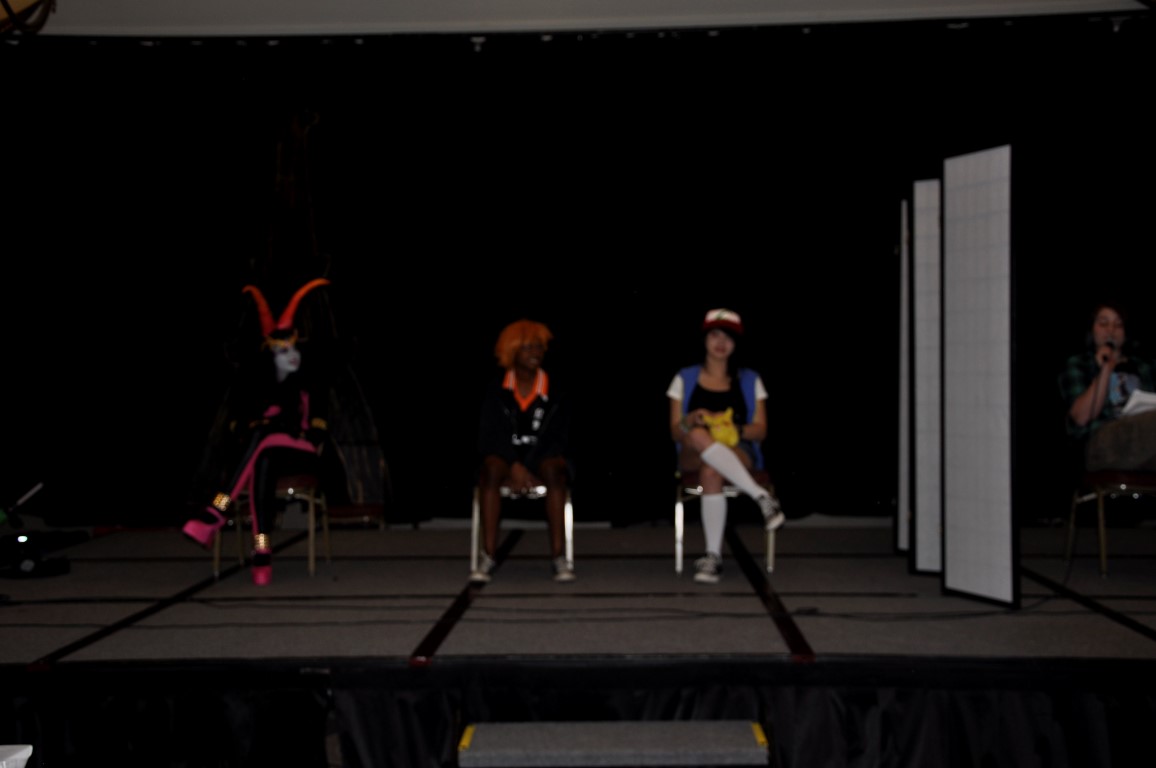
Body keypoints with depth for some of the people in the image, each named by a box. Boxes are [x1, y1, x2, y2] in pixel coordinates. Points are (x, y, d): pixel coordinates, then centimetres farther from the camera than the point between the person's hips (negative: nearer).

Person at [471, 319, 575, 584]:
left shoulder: (554, 391, 3)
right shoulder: (496, 390, 3)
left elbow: (557, 438, 0)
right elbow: (488, 437, -2)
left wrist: (528, 467, -15)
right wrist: (514, 466, -18)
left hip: (544, 457, 0)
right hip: (505, 456, 0)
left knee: (554, 470, -35)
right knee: (490, 469, -35)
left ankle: (558, 555, -37)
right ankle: (487, 556, -36)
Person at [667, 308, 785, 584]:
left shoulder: (750, 380, 14)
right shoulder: (685, 378, 14)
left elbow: (760, 431, 7)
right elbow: (675, 433, 7)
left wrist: (735, 429, -16)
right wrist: (690, 421, -17)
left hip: (739, 454, -1)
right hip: (692, 457, 1)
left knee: (711, 472, -40)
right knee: (698, 435, -40)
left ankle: (713, 556, -37)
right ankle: (762, 497, -43)